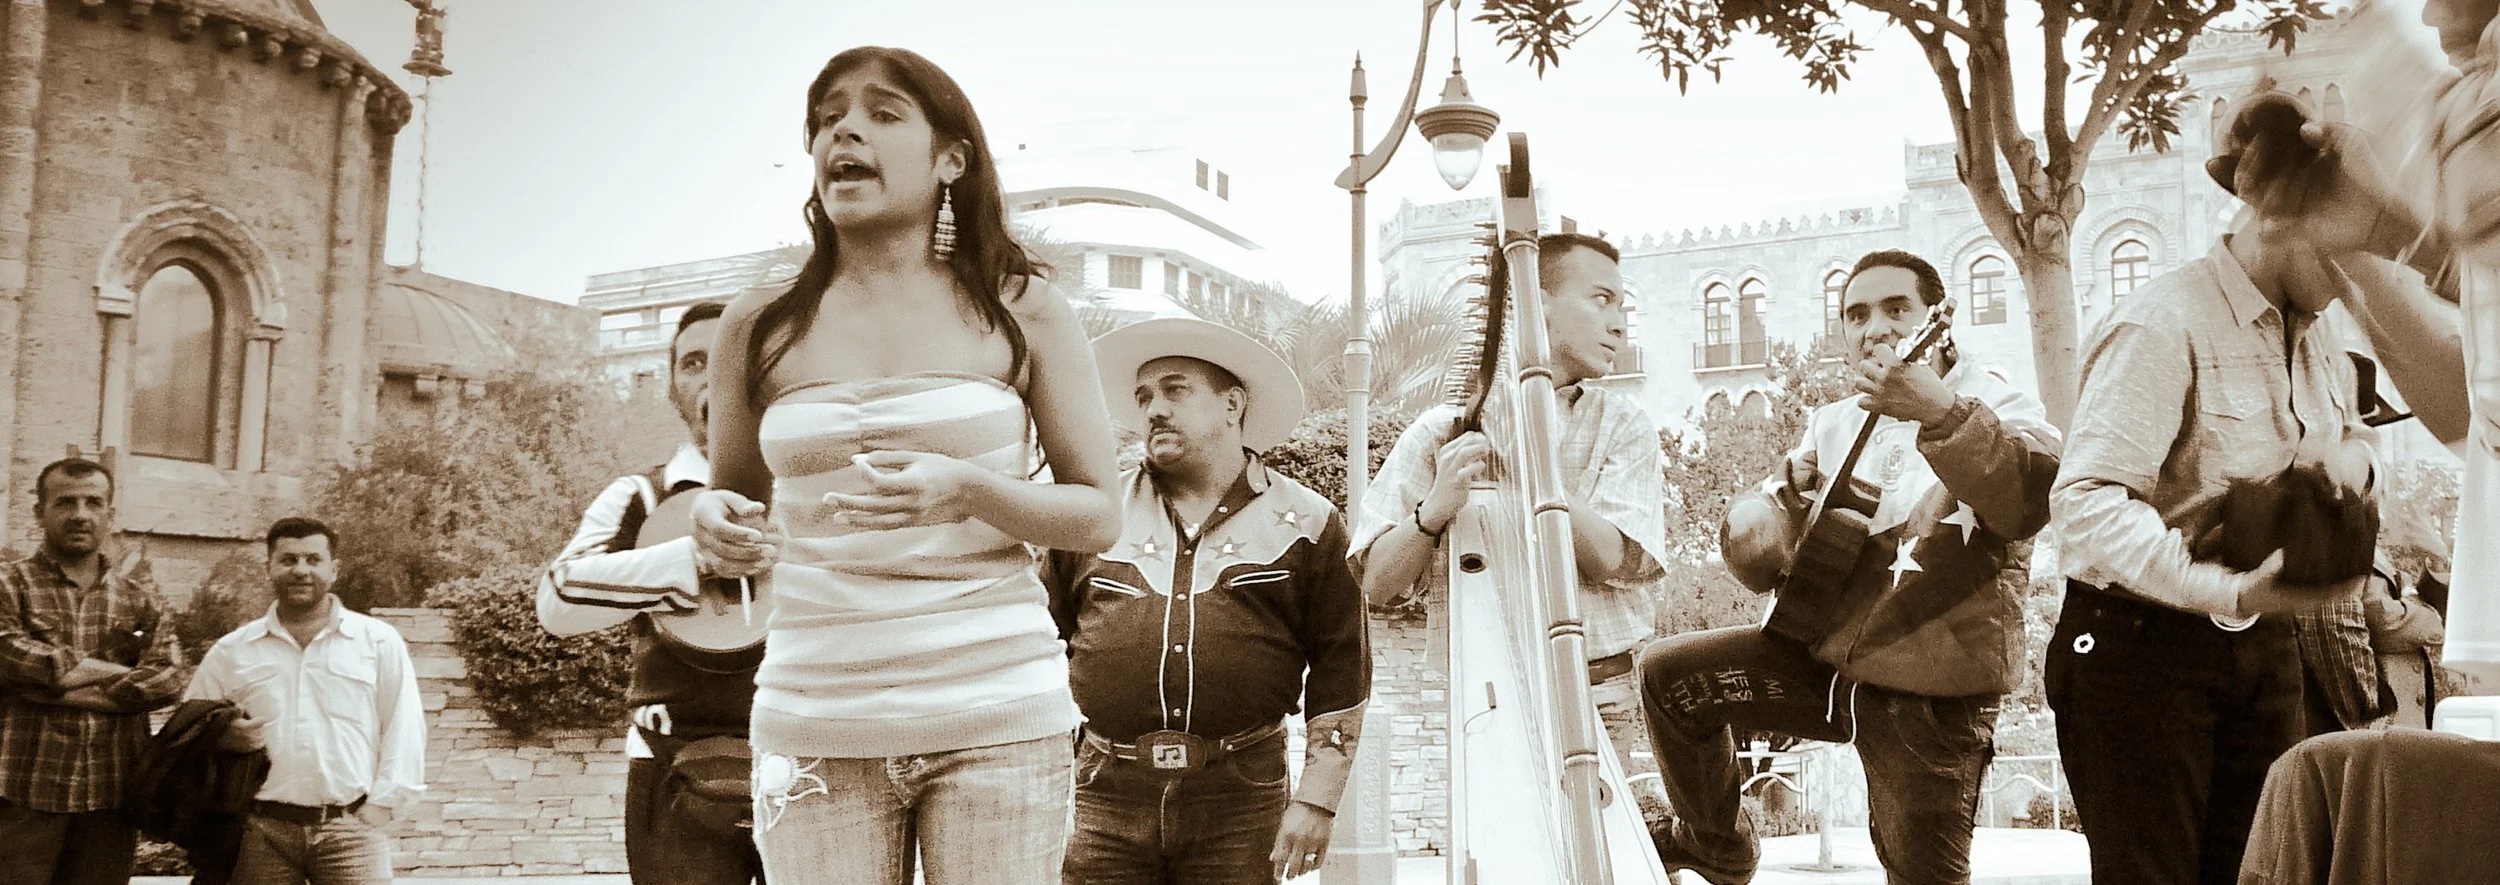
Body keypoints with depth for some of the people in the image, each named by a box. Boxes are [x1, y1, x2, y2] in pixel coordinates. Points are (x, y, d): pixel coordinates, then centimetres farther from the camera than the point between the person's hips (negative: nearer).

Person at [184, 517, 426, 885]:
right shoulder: (230, 651, 12)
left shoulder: (380, 641, 7)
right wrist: (221, 736, -6)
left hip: (350, 827, -2)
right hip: (262, 832, 2)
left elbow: (404, 732, 4)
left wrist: (378, 809, -4)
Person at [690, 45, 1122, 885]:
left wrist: (967, 490, -16)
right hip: (815, 719, 2)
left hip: (998, 714, -1)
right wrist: (714, 519, -5)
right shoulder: (759, 327, 7)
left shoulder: (1027, 314, 2)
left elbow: (1099, 517, 2)